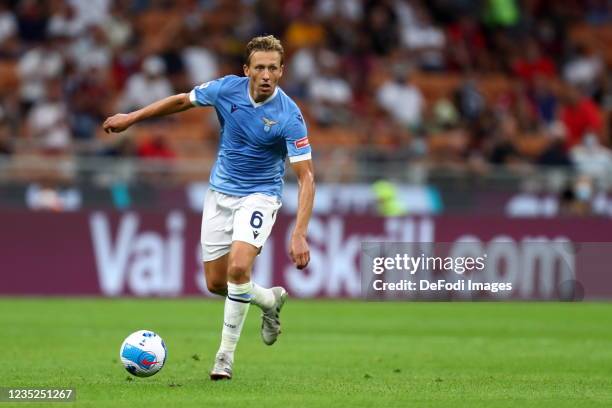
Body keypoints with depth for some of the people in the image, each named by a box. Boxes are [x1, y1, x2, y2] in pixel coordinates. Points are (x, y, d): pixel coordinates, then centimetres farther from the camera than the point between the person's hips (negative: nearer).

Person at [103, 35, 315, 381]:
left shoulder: (289, 116, -22)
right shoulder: (227, 89, -12)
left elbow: (306, 177, -23)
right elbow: (183, 101, 8)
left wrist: (299, 234, -33)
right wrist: (131, 118, 12)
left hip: (259, 194, -5)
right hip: (220, 192, 5)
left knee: (238, 267, -26)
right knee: (216, 282, 6)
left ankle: (226, 355, -13)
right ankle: (271, 300, 37)